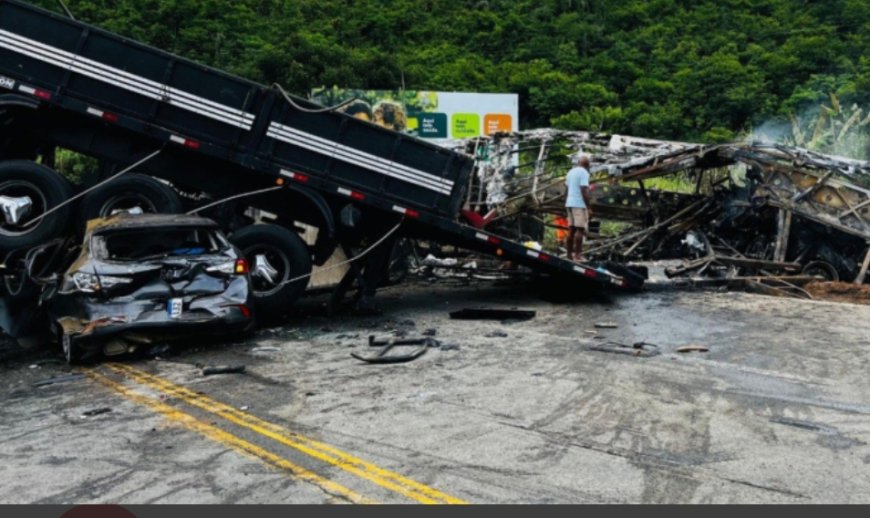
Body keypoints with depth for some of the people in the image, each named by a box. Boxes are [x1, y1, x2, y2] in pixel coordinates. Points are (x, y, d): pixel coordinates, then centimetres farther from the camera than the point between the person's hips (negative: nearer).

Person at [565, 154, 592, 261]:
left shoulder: (570, 172, 16)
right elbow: (584, 191, -16)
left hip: (569, 204, 8)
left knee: (571, 229, 8)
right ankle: (577, 255, -10)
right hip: (579, 204, -8)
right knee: (580, 229, -7)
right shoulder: (584, 173, -9)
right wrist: (588, 207, -15)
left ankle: (569, 255, 8)